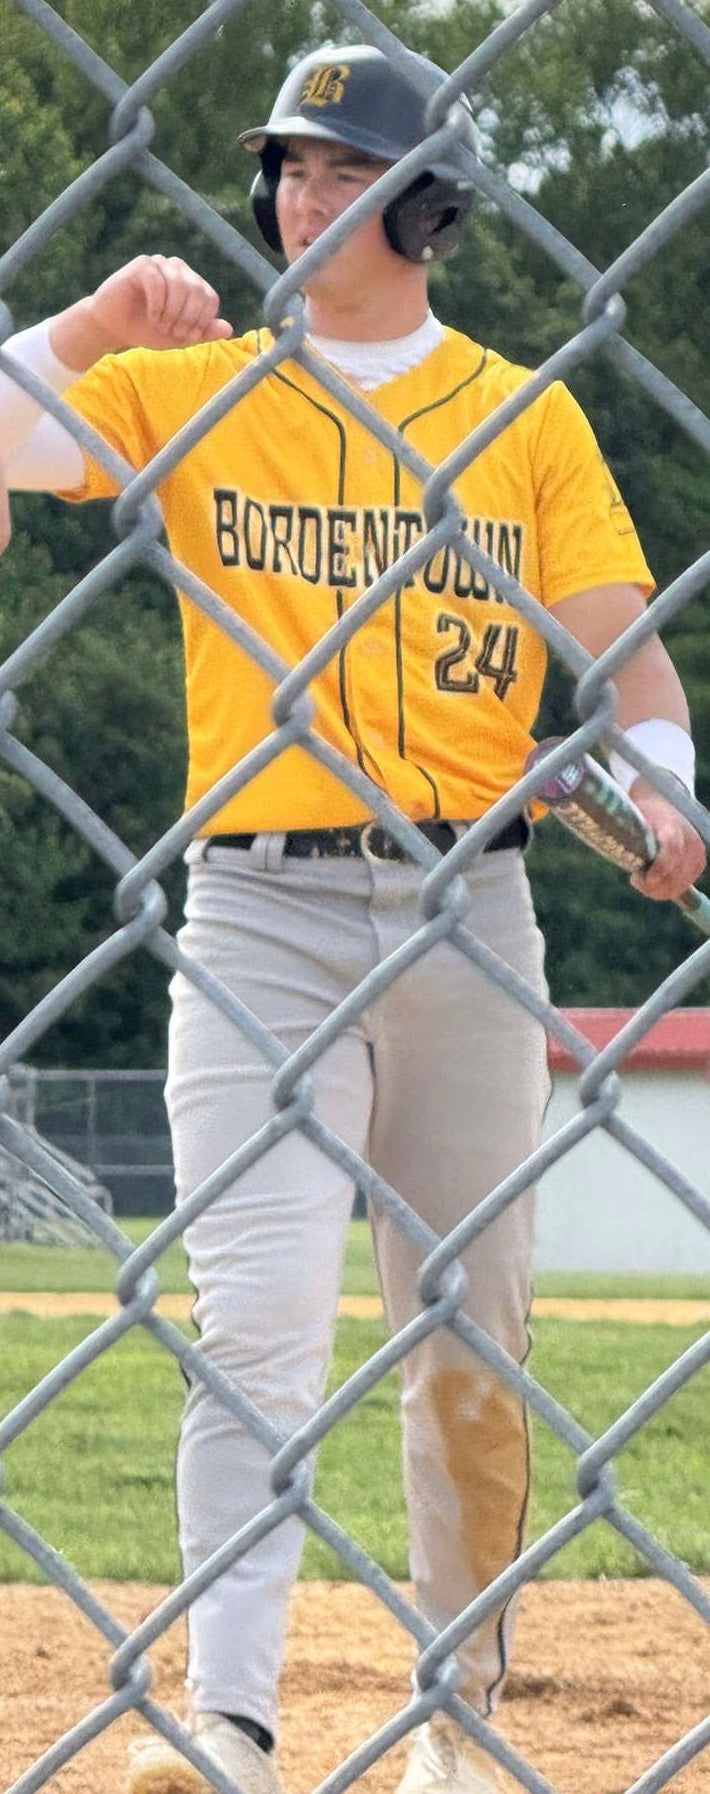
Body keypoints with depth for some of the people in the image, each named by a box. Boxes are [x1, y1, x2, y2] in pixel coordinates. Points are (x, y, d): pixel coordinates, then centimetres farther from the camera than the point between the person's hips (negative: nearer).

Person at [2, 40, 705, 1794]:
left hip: (466, 906, 1)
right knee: (254, 1315, -12)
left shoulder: (527, 416, 6)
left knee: (471, 1333, 8)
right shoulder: (192, 392, 6)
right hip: (260, 905, -1)